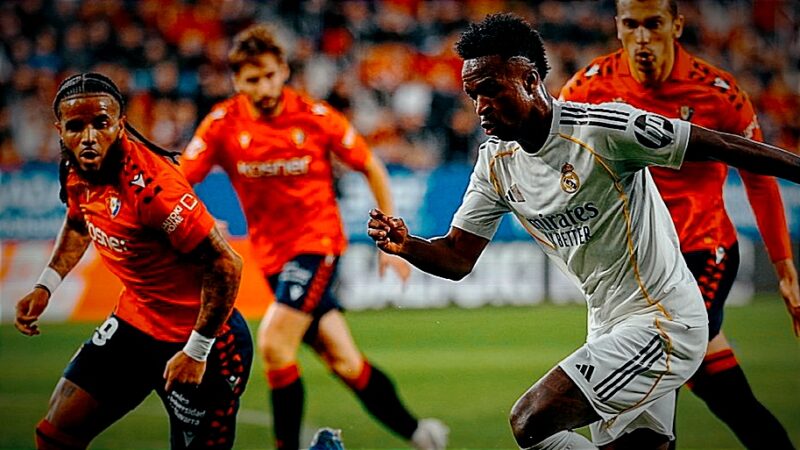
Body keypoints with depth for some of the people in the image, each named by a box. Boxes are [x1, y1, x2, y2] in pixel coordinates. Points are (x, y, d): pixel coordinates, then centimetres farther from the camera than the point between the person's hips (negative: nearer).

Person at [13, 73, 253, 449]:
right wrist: (45, 286, 10)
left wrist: (195, 352, -21)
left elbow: (225, 266, -27)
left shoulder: (151, 187, -29)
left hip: (198, 338, -8)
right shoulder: (78, 172, -3)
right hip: (133, 321, 8)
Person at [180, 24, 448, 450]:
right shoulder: (222, 124, -6)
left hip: (318, 240, -3)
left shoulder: (315, 117, -9)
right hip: (272, 253, 3)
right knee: (343, 361, 4)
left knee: (274, 344, -22)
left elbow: (372, 169, 1)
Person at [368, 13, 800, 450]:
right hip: (609, 329, 8)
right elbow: (457, 256, 6)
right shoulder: (496, 161, 3)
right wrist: (407, 246, -15)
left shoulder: (602, 129, -19)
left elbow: (723, 147, -15)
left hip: (662, 324, -8)